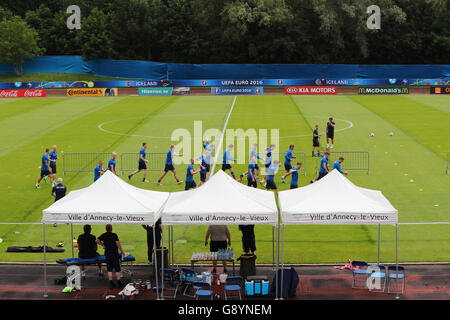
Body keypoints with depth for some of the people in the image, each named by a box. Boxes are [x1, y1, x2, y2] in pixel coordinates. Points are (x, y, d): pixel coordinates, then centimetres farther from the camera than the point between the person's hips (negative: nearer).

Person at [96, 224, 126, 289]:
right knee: (117, 269, 5)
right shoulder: (114, 235, -11)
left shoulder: (103, 235, 3)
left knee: (109, 270, 7)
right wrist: (122, 251, -6)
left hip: (107, 254, 4)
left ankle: (111, 283, 4)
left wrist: (102, 245, 12)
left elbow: (97, 240, 2)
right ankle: (119, 283, 7)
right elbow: (118, 244, -14)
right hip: (115, 254, -4)